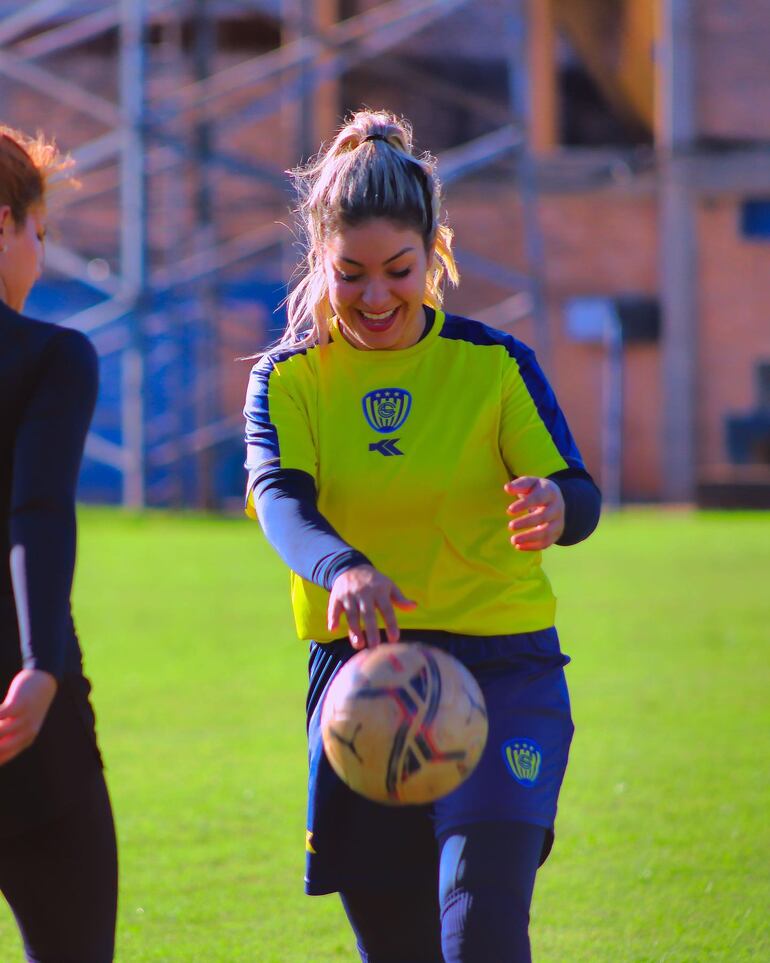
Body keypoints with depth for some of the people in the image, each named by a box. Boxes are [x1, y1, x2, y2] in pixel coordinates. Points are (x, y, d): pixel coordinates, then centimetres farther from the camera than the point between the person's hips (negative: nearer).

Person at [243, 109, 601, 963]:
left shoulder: (493, 364, 0)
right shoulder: (288, 379, 1)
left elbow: (579, 494, -10)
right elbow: (280, 497, -18)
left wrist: (556, 506, -36)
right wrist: (342, 568, -41)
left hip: (501, 673, -2)